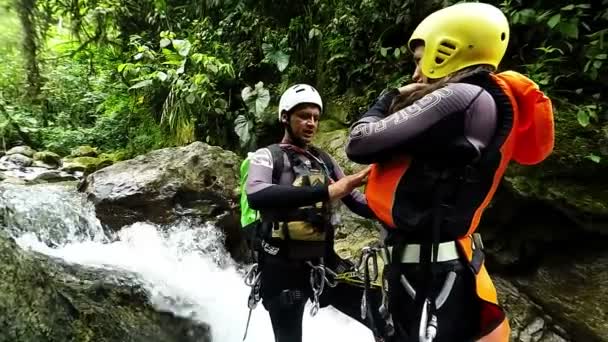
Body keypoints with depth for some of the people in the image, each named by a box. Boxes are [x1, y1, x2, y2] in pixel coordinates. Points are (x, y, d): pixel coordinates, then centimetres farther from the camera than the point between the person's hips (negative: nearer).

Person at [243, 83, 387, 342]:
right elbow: (256, 196, -28)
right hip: (283, 268, -4)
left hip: (324, 262, 4)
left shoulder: (324, 160, 11)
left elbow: (356, 201, 8)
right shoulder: (267, 156, -6)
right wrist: (326, 191, -37)